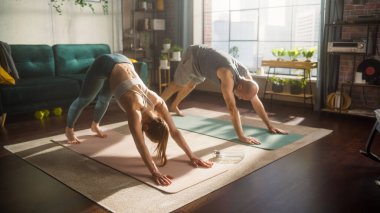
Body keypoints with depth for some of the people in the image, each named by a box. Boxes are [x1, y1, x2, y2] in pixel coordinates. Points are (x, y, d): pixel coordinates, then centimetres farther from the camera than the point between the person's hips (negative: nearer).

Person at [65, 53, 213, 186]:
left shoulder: (158, 102, -23)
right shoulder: (135, 108, -38)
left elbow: (174, 131, -18)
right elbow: (140, 144, -44)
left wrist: (192, 156, -22)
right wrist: (155, 173, -50)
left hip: (123, 62, 5)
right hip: (104, 65, -5)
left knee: (104, 98, 29)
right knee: (85, 99, 17)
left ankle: (95, 125, 56)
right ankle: (69, 129, 43)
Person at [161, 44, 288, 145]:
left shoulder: (246, 75, -21)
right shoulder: (228, 76, -44)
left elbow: (256, 102, -14)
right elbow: (232, 107, -49)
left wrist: (270, 126, -13)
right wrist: (241, 136, -50)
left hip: (201, 61, 7)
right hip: (193, 57, -7)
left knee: (190, 85, 26)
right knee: (178, 85, 10)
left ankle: (174, 107, 51)